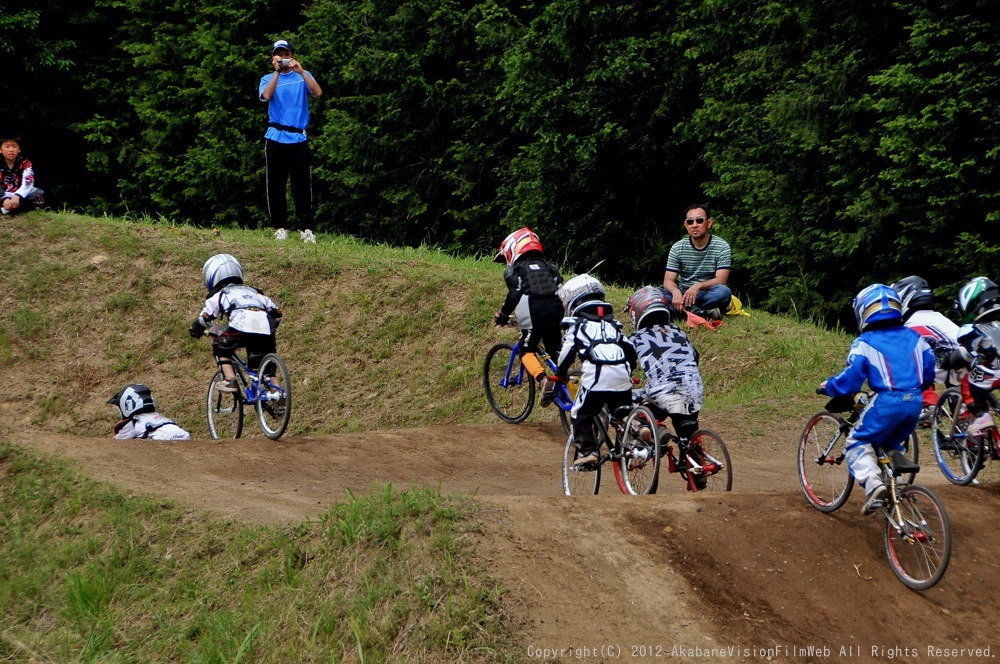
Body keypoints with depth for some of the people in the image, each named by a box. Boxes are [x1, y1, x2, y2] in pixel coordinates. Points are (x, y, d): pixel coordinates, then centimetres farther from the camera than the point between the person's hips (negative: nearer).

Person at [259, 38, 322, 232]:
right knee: (276, 186, 1)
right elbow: (266, 95, -10)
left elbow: (317, 92, -9)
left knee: (302, 186, -5)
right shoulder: (268, 79, 12)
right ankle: (279, 227, 6)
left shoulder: (303, 76, 11)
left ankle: (306, 228, -4)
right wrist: (277, 71, -15)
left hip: (298, 139, -1)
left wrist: (300, 71, -17)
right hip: (275, 139, 1)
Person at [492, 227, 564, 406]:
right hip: (556, 311, 5)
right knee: (555, 352, 19)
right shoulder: (548, 267, 28)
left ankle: (543, 380, -19)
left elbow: (514, 294, -4)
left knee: (527, 351, 8)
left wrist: (502, 316, 7)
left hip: (534, 314, -5)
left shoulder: (514, 270, 12)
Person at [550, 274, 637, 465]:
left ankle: (587, 452, -2)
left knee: (580, 415, 9)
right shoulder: (613, 324, 28)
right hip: (622, 375, 5)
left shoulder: (576, 324, 13)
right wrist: (629, 370, 37)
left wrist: (559, 375, 20)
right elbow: (630, 348, 23)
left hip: (595, 376, -5)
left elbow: (567, 352, 5)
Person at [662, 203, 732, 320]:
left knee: (723, 291, -35)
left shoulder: (722, 247, -4)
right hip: (683, 294, 2)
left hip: (709, 295, -2)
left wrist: (698, 286, -33)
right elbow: (668, 280, -3)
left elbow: (720, 280, -13)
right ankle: (695, 311, -41)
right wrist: (675, 291, -29)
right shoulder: (678, 248, 3)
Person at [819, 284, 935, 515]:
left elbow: (850, 379, -6)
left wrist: (828, 386, 12)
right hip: (916, 402, 6)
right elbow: (929, 372, 18)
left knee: (857, 443, 7)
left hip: (887, 403, -6)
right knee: (890, 441, 31)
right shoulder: (914, 338, 14)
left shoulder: (865, 343, -3)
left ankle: (873, 484, -14)